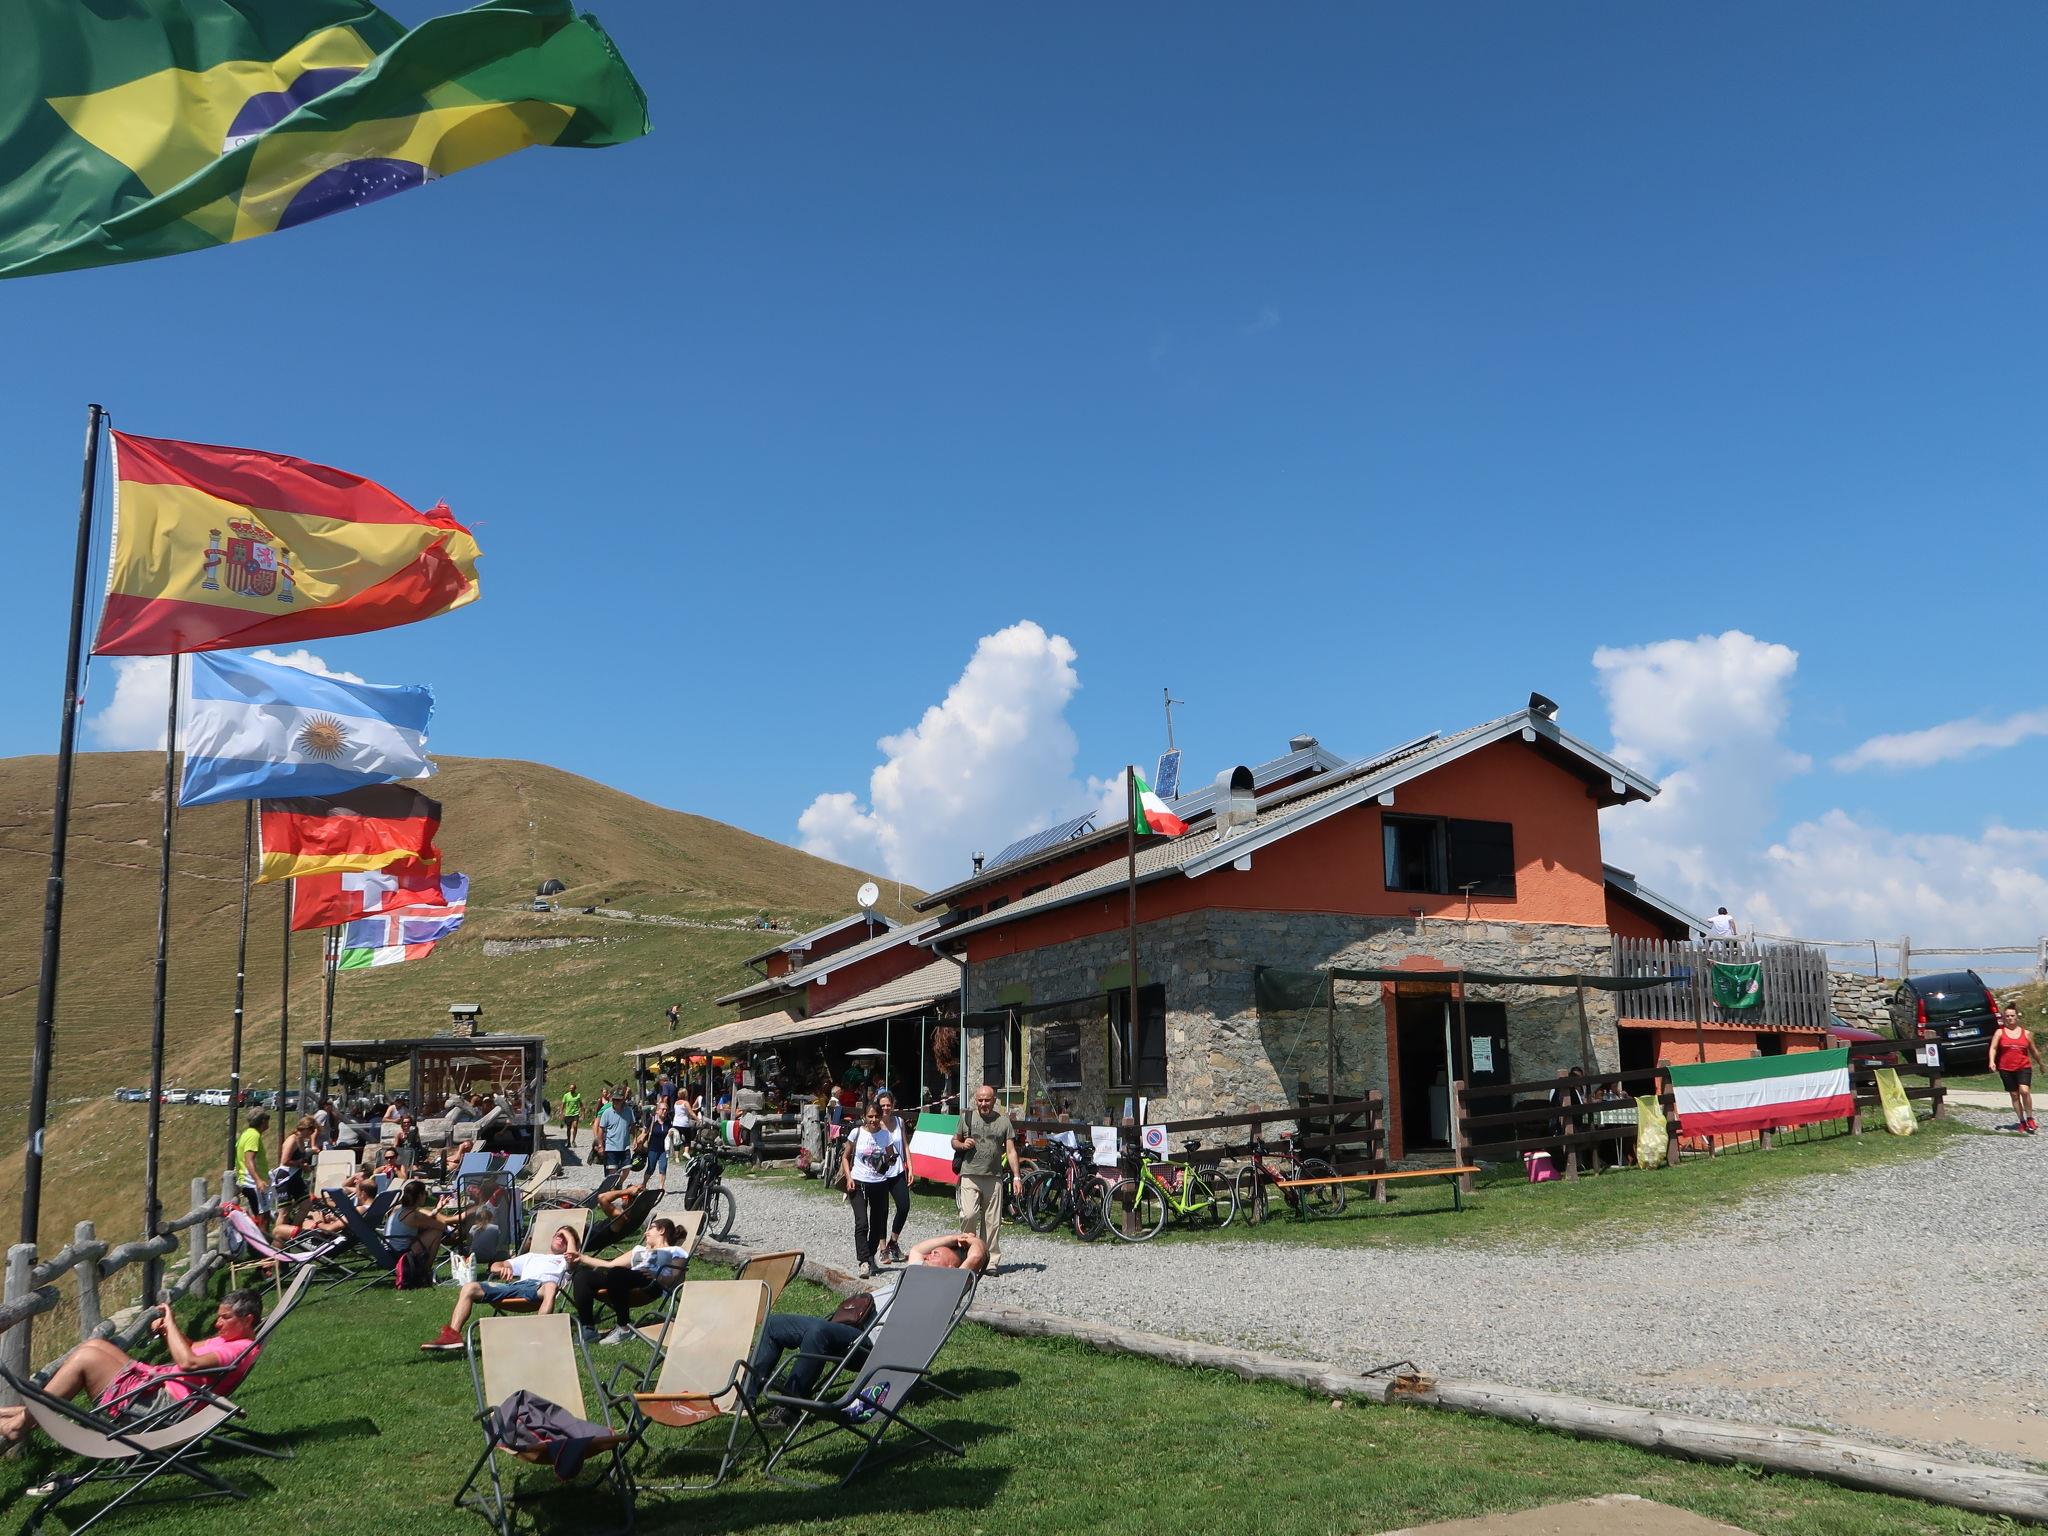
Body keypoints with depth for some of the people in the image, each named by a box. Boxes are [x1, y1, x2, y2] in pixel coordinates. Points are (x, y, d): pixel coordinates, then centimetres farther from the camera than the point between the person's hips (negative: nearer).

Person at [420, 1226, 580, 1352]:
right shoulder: (530, 1257, 44)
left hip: (538, 1286, -4)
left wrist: (570, 1236, 26)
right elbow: (495, 1266, 35)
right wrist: (503, 1268, 8)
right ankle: (452, 1335, -30)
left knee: (551, 1287, -43)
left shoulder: (563, 1260, 34)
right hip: (513, 1284, 4)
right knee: (469, 1288, -16)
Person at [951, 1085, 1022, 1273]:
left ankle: (992, 1261, 8)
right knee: (969, 1215, -17)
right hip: (970, 1175, -1)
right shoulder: (967, 1118, 9)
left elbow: (1011, 1151, 8)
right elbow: (954, 1141, 20)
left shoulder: (1003, 1121, 9)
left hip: (994, 1178, 1)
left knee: (992, 1221, 1)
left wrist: (1016, 1177, 0)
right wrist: (962, 1145, -4)